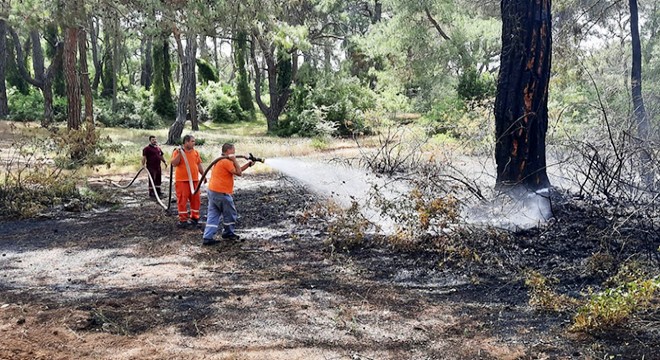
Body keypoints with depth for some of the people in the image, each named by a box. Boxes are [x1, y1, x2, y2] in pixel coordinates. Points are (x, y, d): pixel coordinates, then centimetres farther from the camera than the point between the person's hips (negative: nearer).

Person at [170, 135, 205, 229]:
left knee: (196, 199, 9)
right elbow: (174, 164, -14)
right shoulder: (178, 152, -5)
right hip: (182, 180, -5)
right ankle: (183, 220, 4)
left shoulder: (195, 152, 11)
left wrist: (203, 175, 17)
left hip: (194, 180, 5)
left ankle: (194, 218, 22)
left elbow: (199, 164, 18)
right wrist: (179, 154, -23)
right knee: (182, 200, -3)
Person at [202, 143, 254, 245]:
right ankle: (228, 233, 26)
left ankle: (207, 238, 1)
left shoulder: (220, 161, 19)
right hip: (221, 193, -9)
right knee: (230, 214, 11)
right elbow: (239, 173, -15)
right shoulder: (226, 162, -13)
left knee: (213, 215, 6)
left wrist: (248, 164, 19)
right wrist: (234, 159, -9)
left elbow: (237, 170, 23)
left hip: (212, 191, 9)